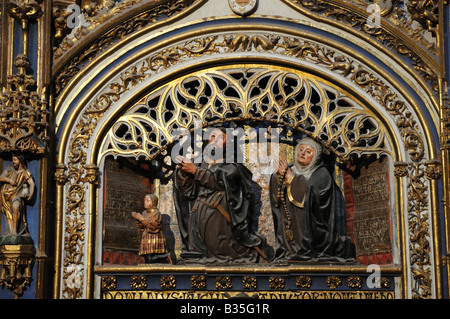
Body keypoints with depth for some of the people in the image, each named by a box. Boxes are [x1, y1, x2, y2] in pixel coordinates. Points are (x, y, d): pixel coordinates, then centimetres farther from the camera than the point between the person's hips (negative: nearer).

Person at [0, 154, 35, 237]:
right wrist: (9, 180, -12)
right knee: (9, 213, -13)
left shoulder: (26, 172, 7)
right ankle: (11, 232, -24)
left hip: (16, 194, -4)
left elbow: (32, 184, -4)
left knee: (16, 207, -32)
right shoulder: (9, 170, 19)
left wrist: (31, 194, -21)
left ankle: (15, 231, -32)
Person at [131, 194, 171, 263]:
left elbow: (153, 225, -19)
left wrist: (141, 218, -17)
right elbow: (141, 228, 16)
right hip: (146, 239, 7)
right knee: (147, 260, -5)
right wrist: (137, 220, -3)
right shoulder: (144, 213, 16)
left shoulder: (157, 213, -5)